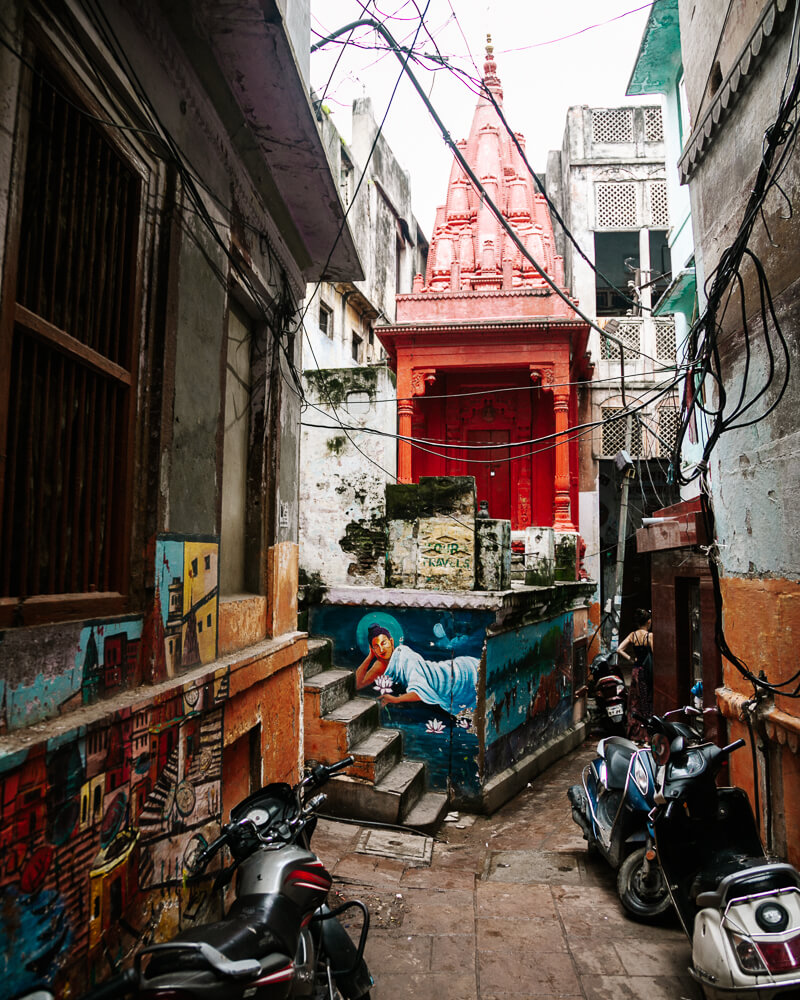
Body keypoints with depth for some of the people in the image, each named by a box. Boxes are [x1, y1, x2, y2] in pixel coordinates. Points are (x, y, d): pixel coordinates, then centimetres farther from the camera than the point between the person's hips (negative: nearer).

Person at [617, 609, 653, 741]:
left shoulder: (633, 635, 2)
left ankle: (635, 733, 15)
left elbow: (619, 650, -4)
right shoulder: (650, 635, -11)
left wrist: (631, 659, 2)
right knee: (648, 703, 4)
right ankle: (647, 734, 7)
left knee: (635, 702, 11)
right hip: (648, 671, -4)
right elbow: (655, 655, -13)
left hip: (636, 670, 4)